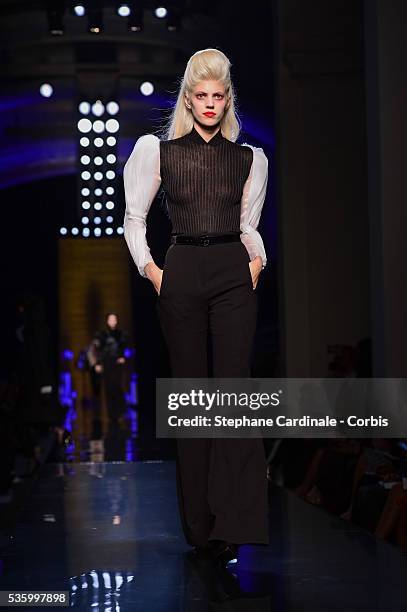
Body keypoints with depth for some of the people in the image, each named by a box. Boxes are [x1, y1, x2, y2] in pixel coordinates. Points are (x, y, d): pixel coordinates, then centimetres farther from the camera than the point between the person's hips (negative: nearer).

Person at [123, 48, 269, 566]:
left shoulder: (248, 158, 11)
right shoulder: (159, 151, 7)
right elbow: (134, 218, 12)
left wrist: (257, 260, 3)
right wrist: (149, 269, 1)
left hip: (233, 275, 0)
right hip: (181, 275, 0)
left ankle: (231, 524, -15)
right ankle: (198, 523, 8)